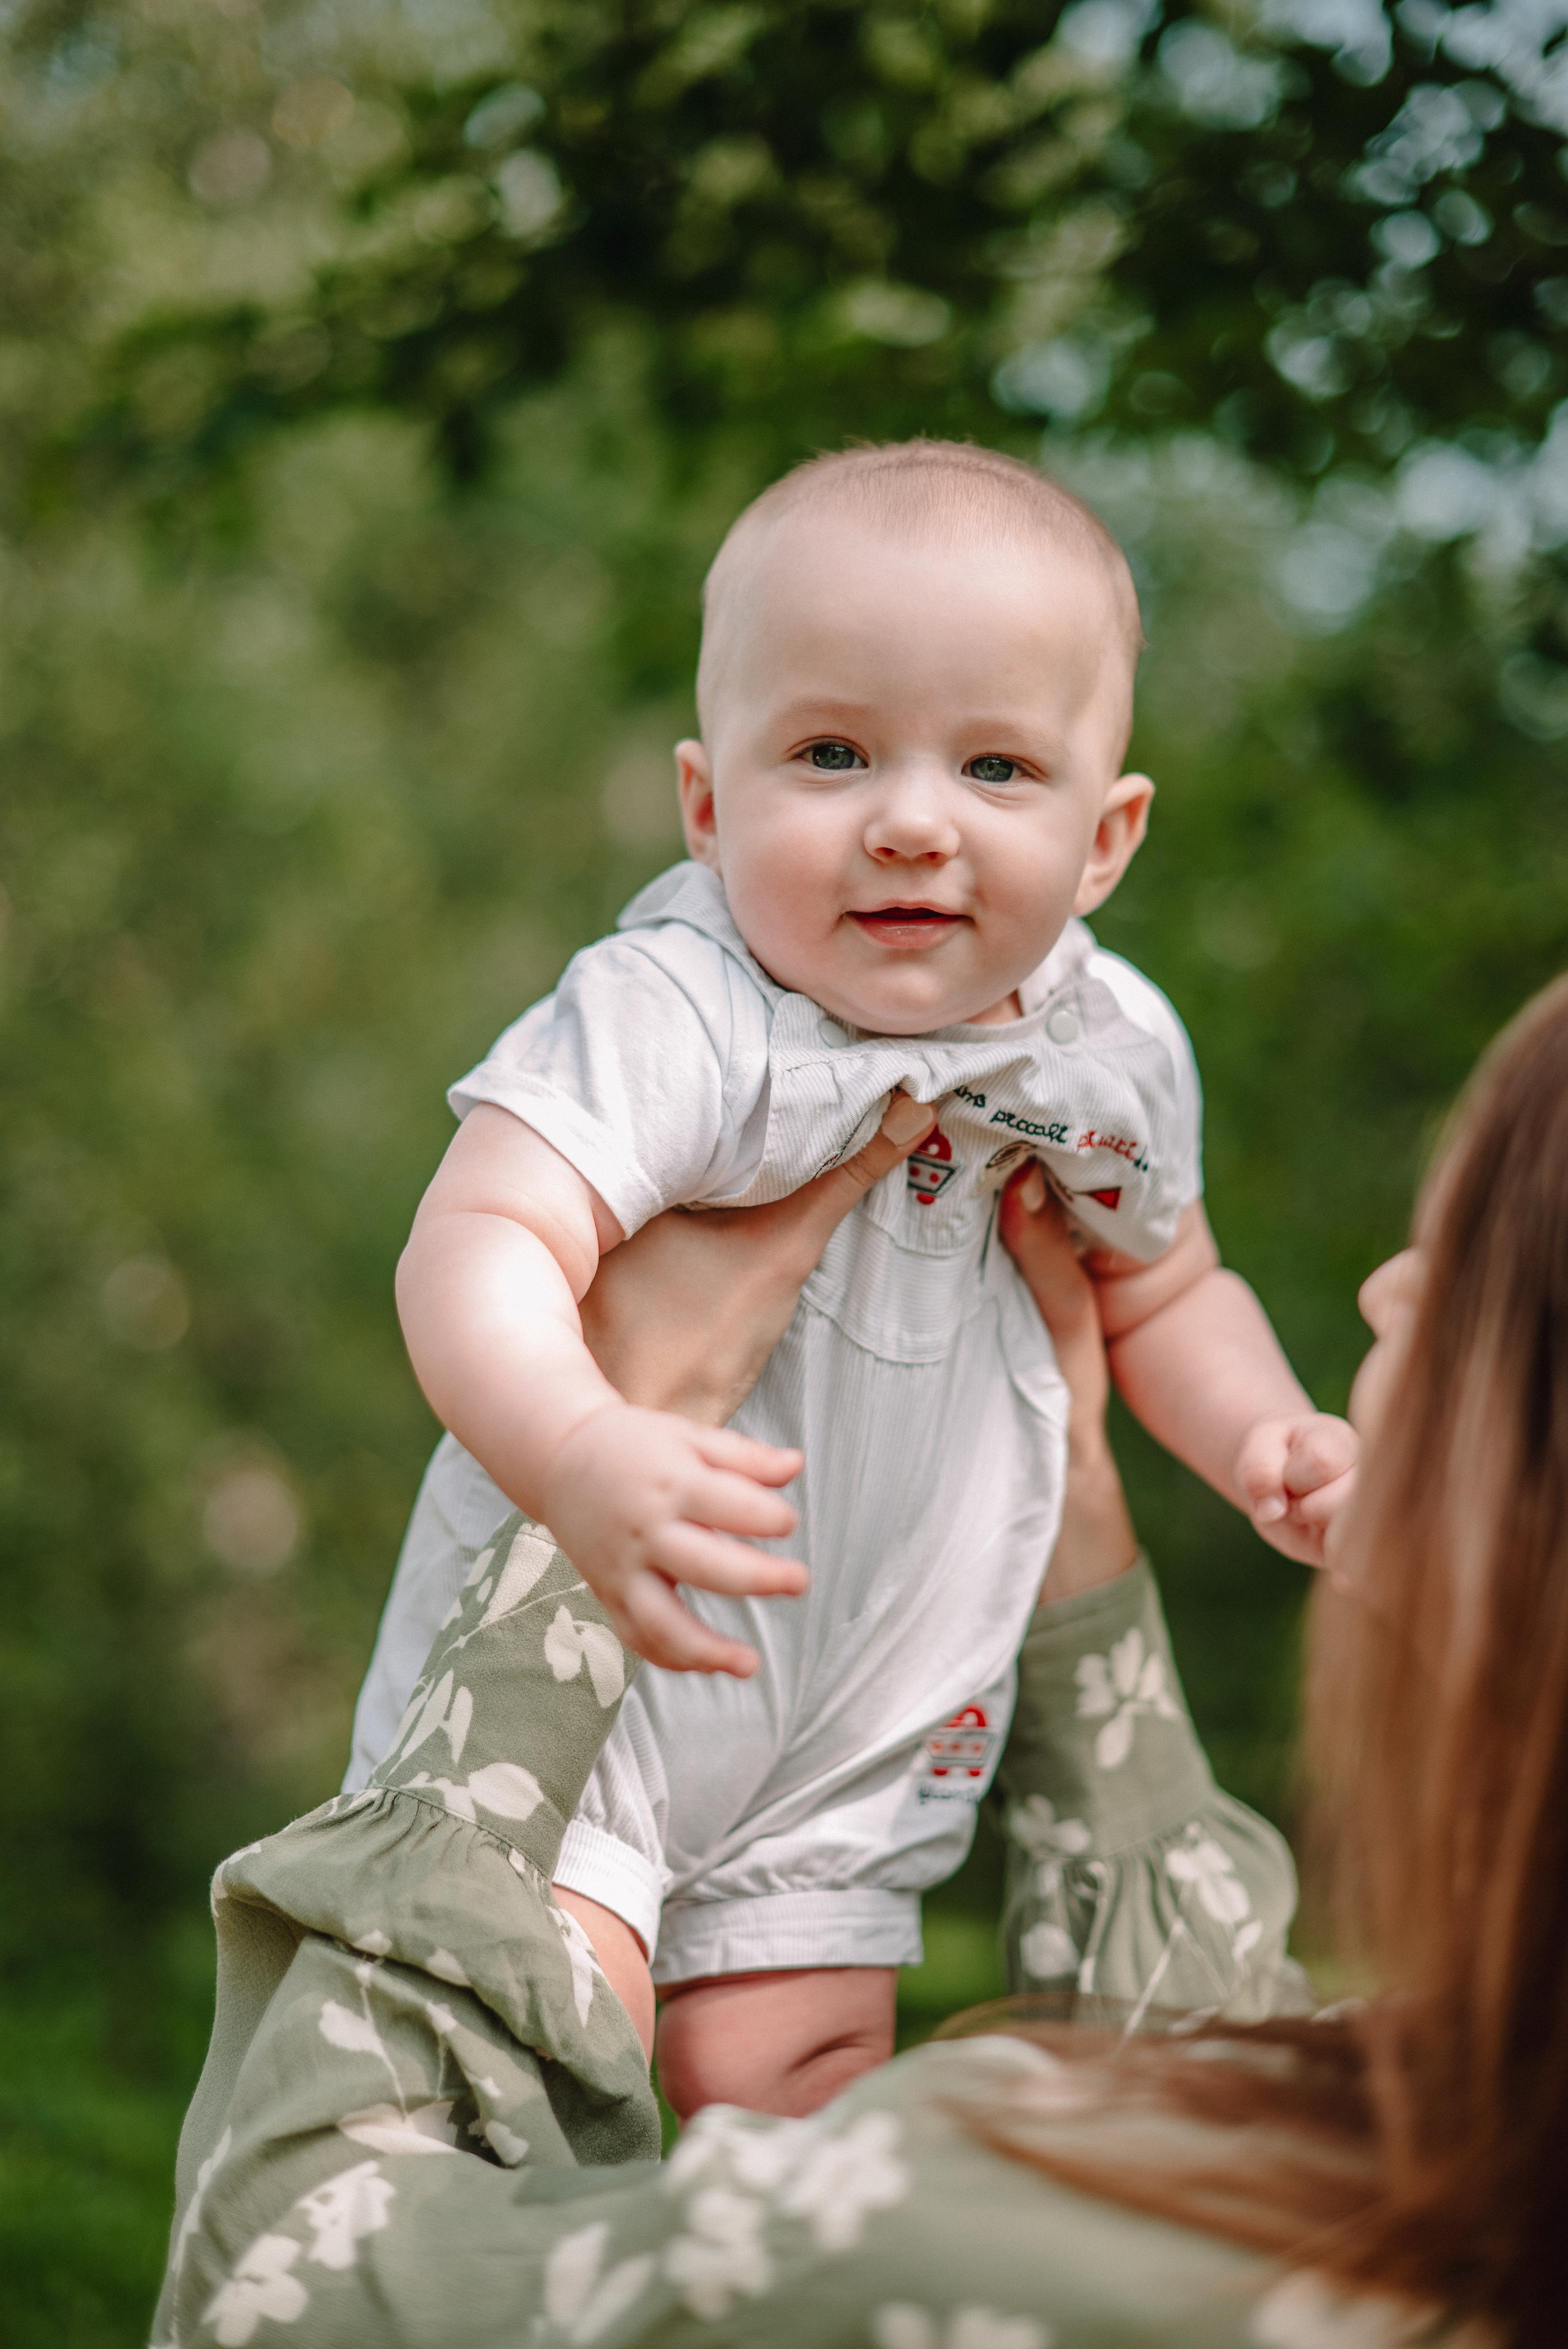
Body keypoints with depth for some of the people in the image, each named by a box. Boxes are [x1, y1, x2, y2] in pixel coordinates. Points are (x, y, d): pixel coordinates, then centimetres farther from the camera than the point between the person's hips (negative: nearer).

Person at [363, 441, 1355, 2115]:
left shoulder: (1112, 1058, -4)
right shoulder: (668, 1024, -25)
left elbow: (1160, 1291, 15)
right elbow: (479, 1247, -39)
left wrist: (1269, 1440, -4)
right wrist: (580, 1458, -58)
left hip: (855, 1760, 5)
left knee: (791, 2097, 7)